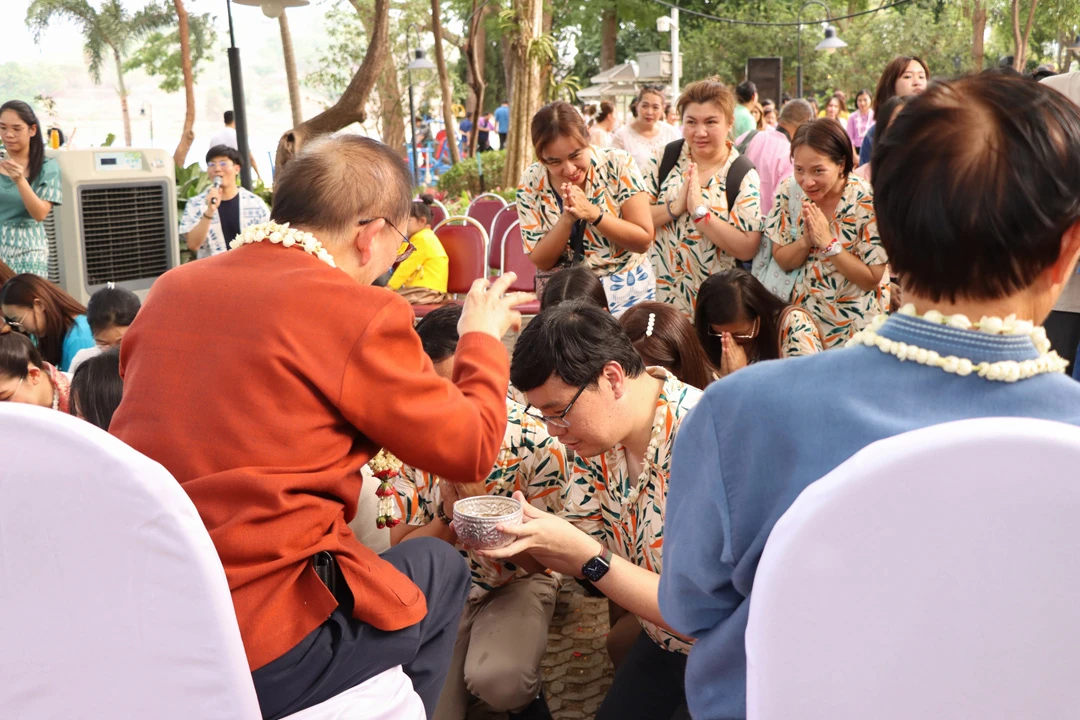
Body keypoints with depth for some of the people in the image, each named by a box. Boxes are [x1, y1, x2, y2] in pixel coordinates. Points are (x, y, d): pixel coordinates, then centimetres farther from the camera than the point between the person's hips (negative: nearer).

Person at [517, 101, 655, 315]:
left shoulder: (618, 163, -14)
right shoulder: (530, 184, -11)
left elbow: (644, 240, -14)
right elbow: (541, 261, -9)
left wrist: (593, 213, -27)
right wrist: (567, 219, -25)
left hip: (626, 292, 0)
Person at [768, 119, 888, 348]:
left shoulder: (868, 201, -21)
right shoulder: (789, 191, -9)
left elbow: (872, 279, -17)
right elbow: (782, 262, -2)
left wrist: (828, 243, -26)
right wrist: (806, 240, -22)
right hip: (804, 314, 3)